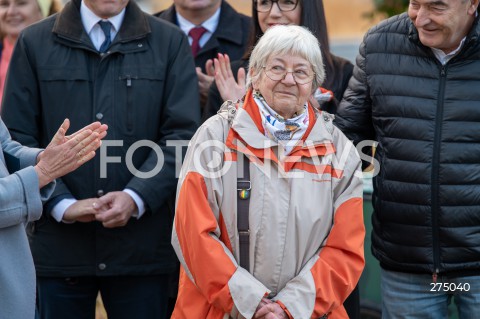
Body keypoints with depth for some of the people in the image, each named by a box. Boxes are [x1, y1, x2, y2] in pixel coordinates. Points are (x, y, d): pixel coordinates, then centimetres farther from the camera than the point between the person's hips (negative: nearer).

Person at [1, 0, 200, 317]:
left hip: (143, 243, 0)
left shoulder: (171, 42, 7)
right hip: (59, 242, 0)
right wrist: (61, 203, -11)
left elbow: (183, 134, -1)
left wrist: (137, 197, -15)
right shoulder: (34, 42, 7)